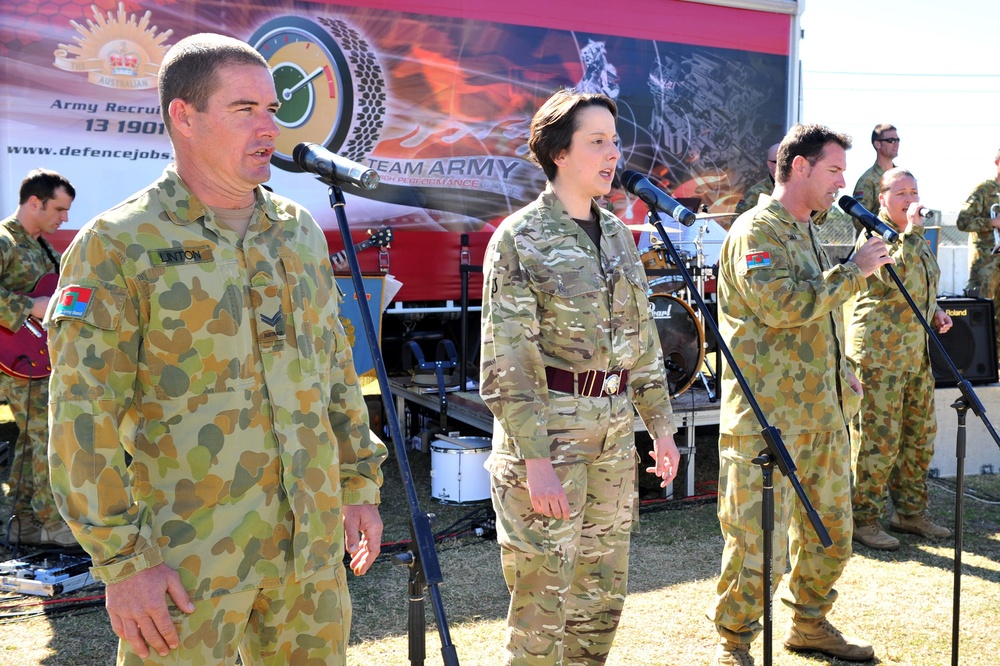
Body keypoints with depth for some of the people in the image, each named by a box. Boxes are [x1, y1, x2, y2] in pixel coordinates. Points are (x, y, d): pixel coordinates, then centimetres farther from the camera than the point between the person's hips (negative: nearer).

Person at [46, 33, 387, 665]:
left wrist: (360, 484, 13)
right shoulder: (116, 247, -10)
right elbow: (82, 418, -12)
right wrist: (123, 561, -14)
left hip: (312, 537, 6)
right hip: (190, 554, -5)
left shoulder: (300, 231, 7)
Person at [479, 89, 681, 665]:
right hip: (550, 425, -7)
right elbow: (508, 362, -15)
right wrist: (534, 458, -20)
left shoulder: (616, 232, 11)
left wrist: (661, 425, 12)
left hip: (615, 426, 7)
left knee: (604, 593, 16)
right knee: (544, 596, 1)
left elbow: (644, 337, 16)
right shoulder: (519, 238, -9)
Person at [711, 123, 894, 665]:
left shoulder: (807, 233, 20)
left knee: (831, 531, 17)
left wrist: (841, 377, 20)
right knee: (758, 541, -5)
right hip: (769, 418, -9)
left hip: (823, 413, 9)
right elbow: (781, 304, -24)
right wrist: (853, 271, -15)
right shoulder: (756, 230, -10)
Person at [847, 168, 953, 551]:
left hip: (917, 353, 9)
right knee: (878, 438, -7)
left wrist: (935, 312, 12)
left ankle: (910, 512, 25)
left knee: (920, 435, 13)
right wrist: (911, 230, -22)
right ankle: (863, 520, 3)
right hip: (879, 351, -9)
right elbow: (893, 277, -25)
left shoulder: (916, 239, 19)